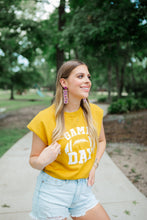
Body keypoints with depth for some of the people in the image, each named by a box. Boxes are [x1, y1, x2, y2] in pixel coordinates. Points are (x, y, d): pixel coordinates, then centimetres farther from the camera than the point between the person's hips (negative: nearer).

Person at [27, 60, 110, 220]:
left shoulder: (94, 112, -3)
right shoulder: (45, 119, -15)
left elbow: (101, 141, 15)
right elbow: (33, 159, -5)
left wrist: (94, 166, 2)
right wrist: (41, 161, -27)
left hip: (82, 188, 4)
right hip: (52, 190, -4)